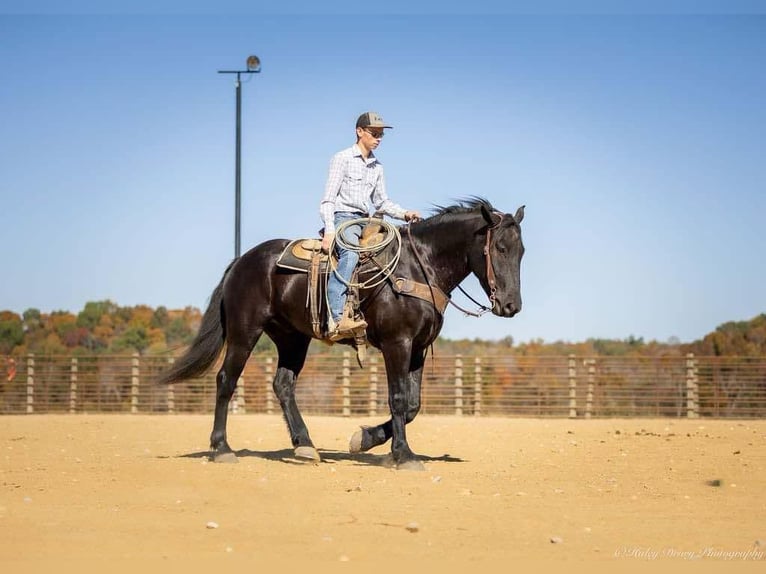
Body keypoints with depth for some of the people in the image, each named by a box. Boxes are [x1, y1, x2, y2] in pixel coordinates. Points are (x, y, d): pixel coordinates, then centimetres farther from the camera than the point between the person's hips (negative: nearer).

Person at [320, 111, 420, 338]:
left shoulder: (377, 167, 20)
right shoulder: (342, 158, 0)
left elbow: (382, 202, 24)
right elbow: (328, 200, -6)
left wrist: (404, 214, 6)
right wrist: (329, 231, -18)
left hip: (365, 221, 8)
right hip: (342, 217, -8)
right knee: (350, 254, -36)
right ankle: (335, 319, -48)